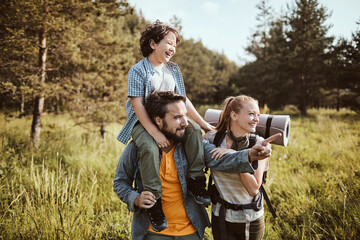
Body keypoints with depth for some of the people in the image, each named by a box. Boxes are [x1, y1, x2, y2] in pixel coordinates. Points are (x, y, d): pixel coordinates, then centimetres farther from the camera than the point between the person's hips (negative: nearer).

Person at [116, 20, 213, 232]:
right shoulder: (138, 71, -10)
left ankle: (196, 181, -13)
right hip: (143, 122, -5)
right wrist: (155, 132, -27)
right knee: (150, 148, -34)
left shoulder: (174, 69, 8)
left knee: (194, 130, -20)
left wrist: (203, 123, -1)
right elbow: (137, 105, -18)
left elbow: (183, 100, 7)